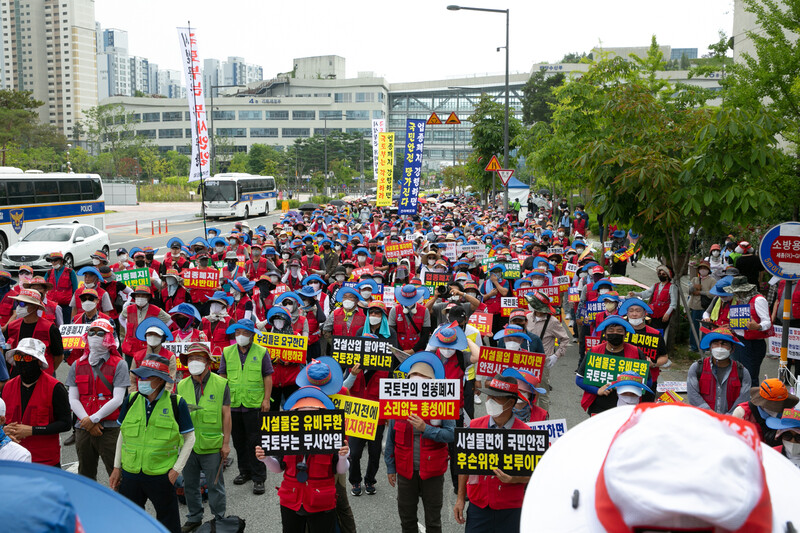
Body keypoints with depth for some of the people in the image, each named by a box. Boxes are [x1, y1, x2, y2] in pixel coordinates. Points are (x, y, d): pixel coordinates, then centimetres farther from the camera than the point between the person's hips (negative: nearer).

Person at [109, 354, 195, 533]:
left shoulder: (176, 403, -10)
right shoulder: (131, 400, 0)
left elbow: (189, 438, -3)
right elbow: (122, 434, 11)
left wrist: (176, 469, -8)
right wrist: (117, 467, 10)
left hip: (162, 476, -3)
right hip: (130, 474, 3)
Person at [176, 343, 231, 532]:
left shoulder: (221, 384, -5)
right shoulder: (181, 386, 5)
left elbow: (226, 415, -3)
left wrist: (226, 443, -5)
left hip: (212, 446, -4)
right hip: (188, 446, 4)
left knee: (215, 485, 6)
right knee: (189, 485, 16)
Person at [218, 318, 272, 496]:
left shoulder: (261, 352, 0)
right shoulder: (227, 352, 8)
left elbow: (268, 377, 0)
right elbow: (223, 376, 13)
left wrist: (266, 399, -7)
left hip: (254, 404, -4)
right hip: (233, 403, 4)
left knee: (255, 441, -3)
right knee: (238, 440, 14)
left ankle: (259, 477, 5)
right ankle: (244, 471, 29)